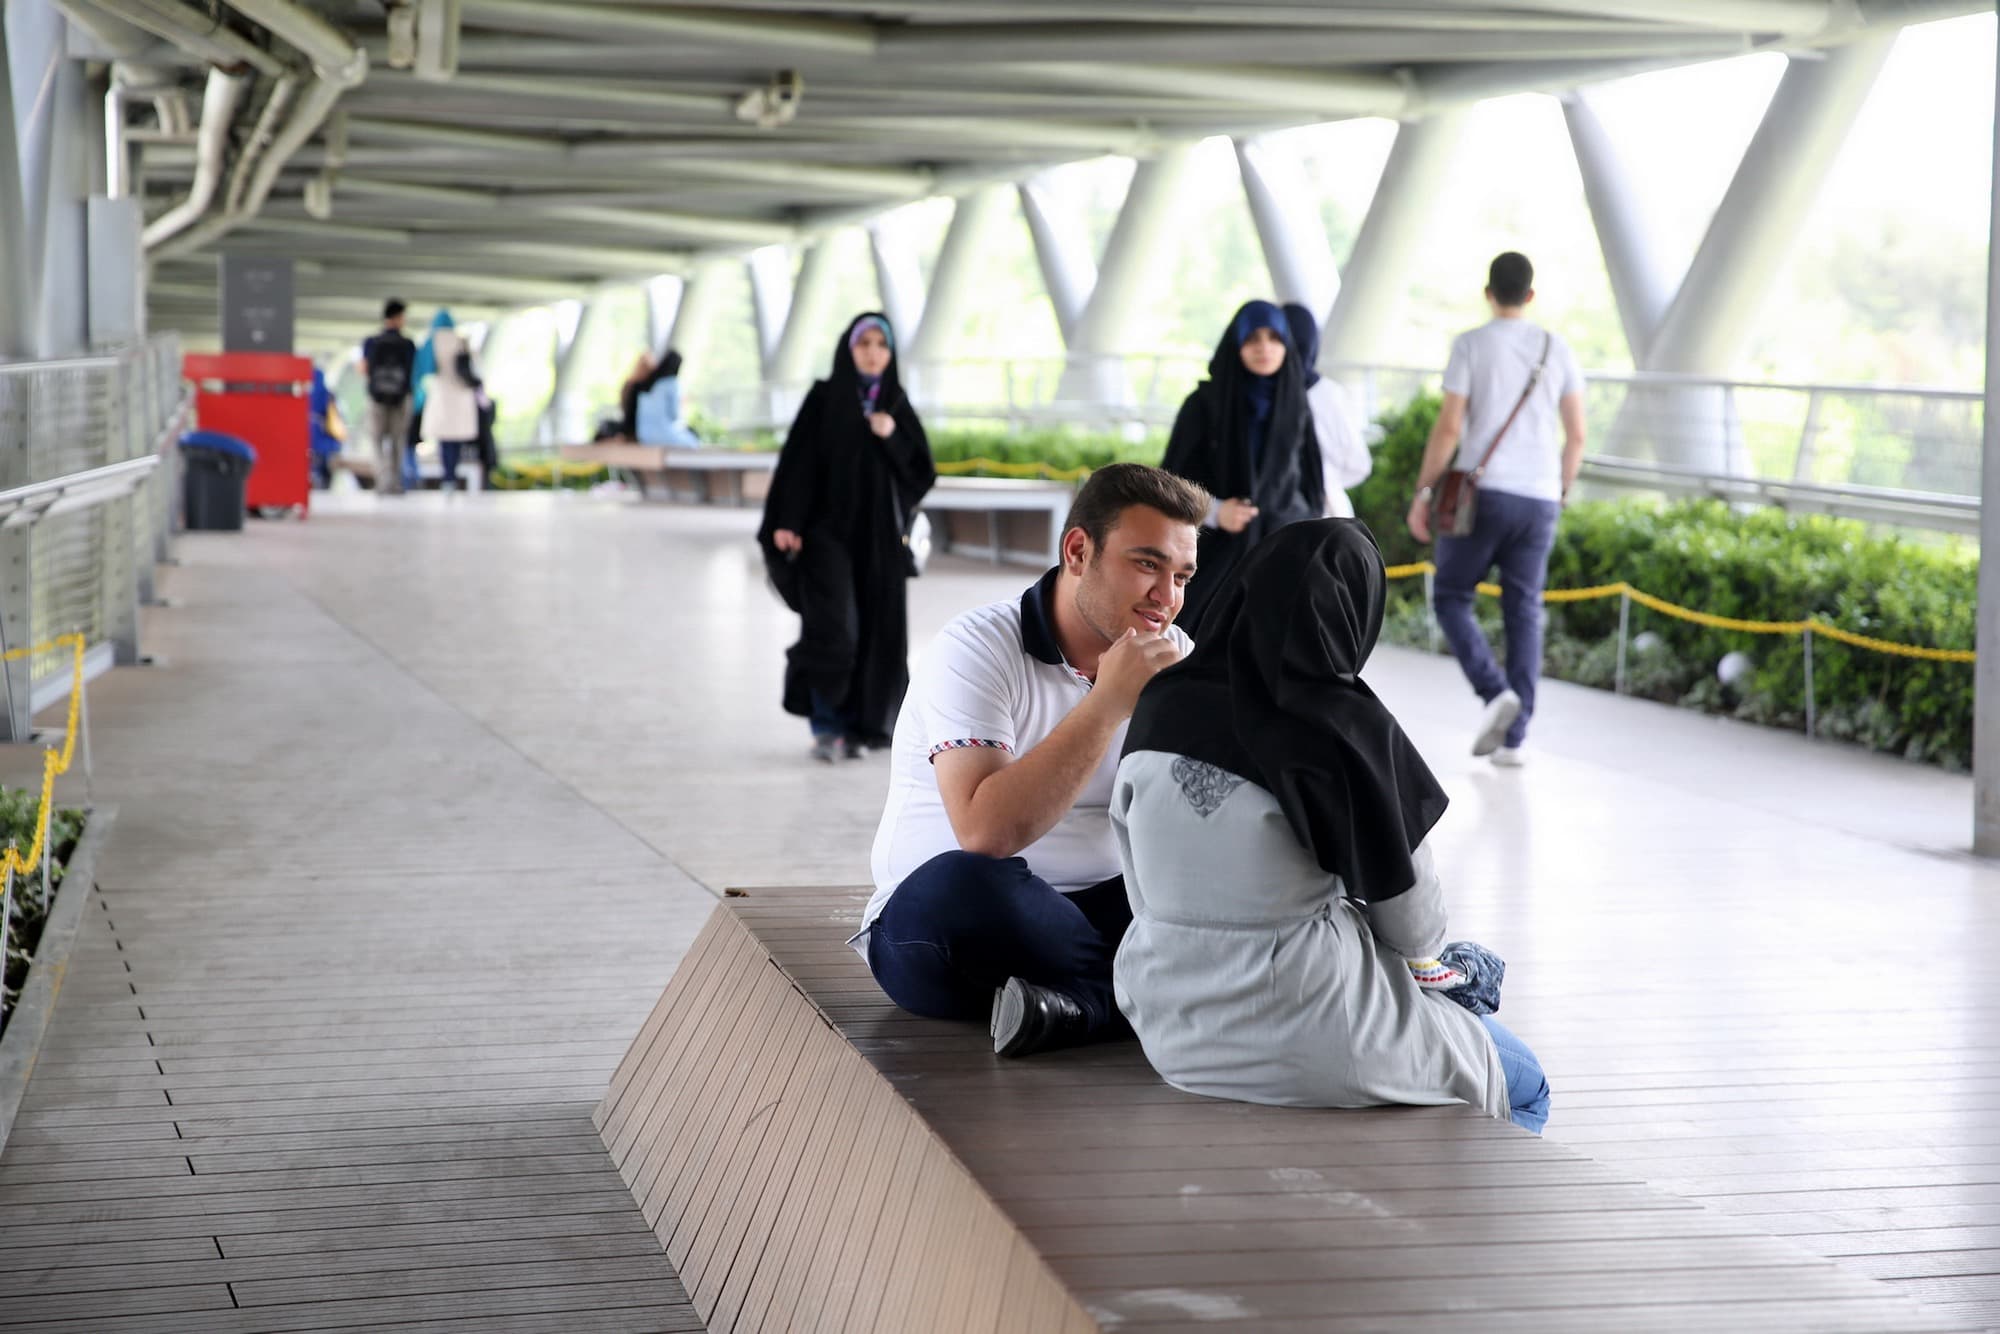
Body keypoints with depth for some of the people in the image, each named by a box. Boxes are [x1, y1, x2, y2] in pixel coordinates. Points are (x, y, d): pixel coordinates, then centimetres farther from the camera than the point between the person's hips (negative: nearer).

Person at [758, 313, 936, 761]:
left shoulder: (897, 404, 8)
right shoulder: (823, 398, -1)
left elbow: (920, 471, 4)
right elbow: (797, 461, -6)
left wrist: (893, 438, -13)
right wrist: (786, 522, -15)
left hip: (879, 534, 3)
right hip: (830, 527, -3)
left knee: (874, 633, 2)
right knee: (833, 628, -14)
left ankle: (855, 727, 12)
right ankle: (825, 726, -5)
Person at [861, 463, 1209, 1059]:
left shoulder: (1172, 656, 5)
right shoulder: (977, 649, -13)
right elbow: (987, 832, -28)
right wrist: (1110, 701, -25)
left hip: (1099, 915, 5)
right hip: (932, 920, -4)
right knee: (959, 885, -39)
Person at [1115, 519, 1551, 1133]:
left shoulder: (1161, 709, -4)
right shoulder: (1350, 733, -18)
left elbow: (1149, 898, 6)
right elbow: (1416, 928, -7)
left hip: (1174, 1039, 6)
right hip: (1311, 1050, -6)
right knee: (1524, 1085, 20)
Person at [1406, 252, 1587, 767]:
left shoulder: (1471, 345, -3)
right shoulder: (1557, 349, 9)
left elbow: (1448, 428, -8)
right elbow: (1577, 436, 9)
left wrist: (1423, 493, 0)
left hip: (1482, 491, -4)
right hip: (1538, 498, 4)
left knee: (1451, 598, 9)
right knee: (1524, 614, 7)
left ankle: (1496, 692, -12)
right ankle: (1514, 738, 3)